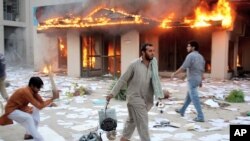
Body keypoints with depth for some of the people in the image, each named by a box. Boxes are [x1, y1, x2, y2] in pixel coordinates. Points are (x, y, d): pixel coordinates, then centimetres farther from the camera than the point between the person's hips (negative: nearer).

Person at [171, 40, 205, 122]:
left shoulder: (190, 55, -16)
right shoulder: (200, 56, 11)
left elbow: (183, 68, -17)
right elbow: (202, 70, 15)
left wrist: (174, 74, -5)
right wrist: (201, 80, 22)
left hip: (192, 80, -9)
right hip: (197, 79, 9)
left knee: (194, 98, -5)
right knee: (189, 96, 20)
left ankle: (200, 117, -4)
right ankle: (182, 111, 34)